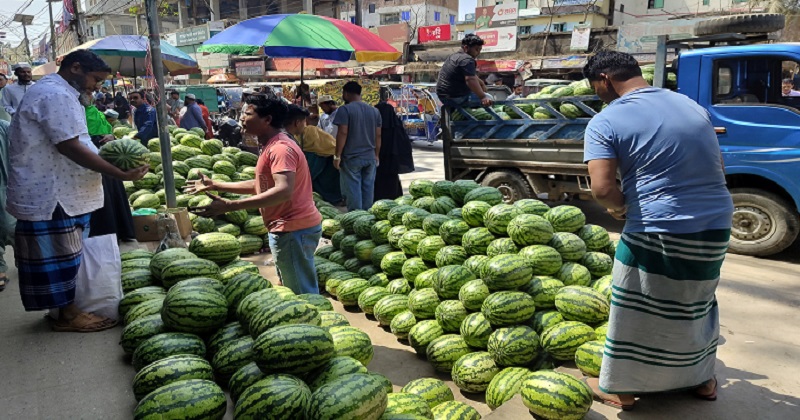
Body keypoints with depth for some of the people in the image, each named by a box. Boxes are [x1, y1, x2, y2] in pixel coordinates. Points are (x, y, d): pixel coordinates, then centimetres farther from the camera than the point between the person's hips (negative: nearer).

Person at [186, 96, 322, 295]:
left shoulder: (280, 148, -19)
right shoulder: (272, 146, 15)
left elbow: (283, 191, -34)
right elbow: (261, 185, 23)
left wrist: (230, 205, -37)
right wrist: (214, 185, 23)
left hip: (293, 230, -11)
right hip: (290, 228, 11)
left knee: (301, 294, -2)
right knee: (303, 292, 20)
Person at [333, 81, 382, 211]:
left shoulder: (345, 110, -7)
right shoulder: (374, 111, 10)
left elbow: (342, 133, -13)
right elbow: (378, 135, 11)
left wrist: (337, 156, -8)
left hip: (351, 158, -5)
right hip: (370, 158, 5)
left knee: (352, 190, -1)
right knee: (368, 189, 10)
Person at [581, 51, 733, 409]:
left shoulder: (606, 122, -9)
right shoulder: (691, 105, 13)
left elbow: (602, 188, -20)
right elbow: (717, 169, 19)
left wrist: (620, 207, -1)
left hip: (659, 230, -7)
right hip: (717, 224, 7)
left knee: (635, 312, 10)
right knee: (698, 303, 25)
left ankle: (620, 388, 26)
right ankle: (701, 378, 43)